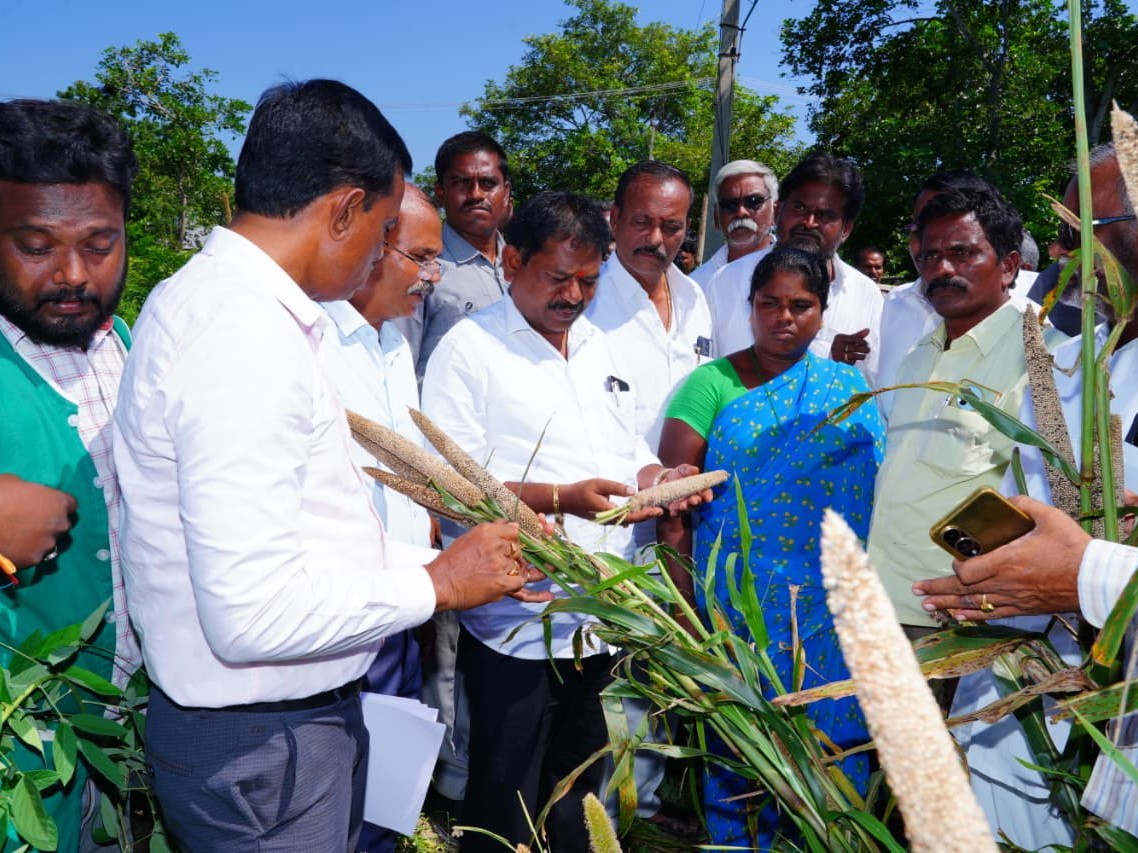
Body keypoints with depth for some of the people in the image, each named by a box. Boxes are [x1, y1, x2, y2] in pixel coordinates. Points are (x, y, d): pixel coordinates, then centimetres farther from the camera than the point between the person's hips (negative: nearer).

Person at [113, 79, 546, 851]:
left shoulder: (220, 300, 6)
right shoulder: (246, 336, -25)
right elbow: (254, 615, -28)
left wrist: (441, 560, 8)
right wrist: (436, 583, -16)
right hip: (262, 748, -9)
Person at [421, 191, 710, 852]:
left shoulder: (600, 347, 13)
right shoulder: (469, 348, -8)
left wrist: (657, 477, -3)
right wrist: (562, 498, -26)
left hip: (604, 622, 7)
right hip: (517, 628, -6)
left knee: (577, 800, 22)